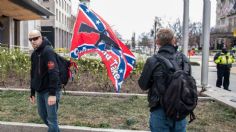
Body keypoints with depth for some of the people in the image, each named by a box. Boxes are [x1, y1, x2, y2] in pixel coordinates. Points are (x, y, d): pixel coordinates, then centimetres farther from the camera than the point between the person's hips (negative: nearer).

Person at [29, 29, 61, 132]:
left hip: (50, 91, -9)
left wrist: (52, 94, -29)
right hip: (40, 91, 9)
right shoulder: (34, 54, 10)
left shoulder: (48, 51, -16)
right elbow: (33, 74, 17)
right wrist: (32, 93, 17)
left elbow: (54, 73, -25)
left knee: (51, 118, 0)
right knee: (42, 114, 21)